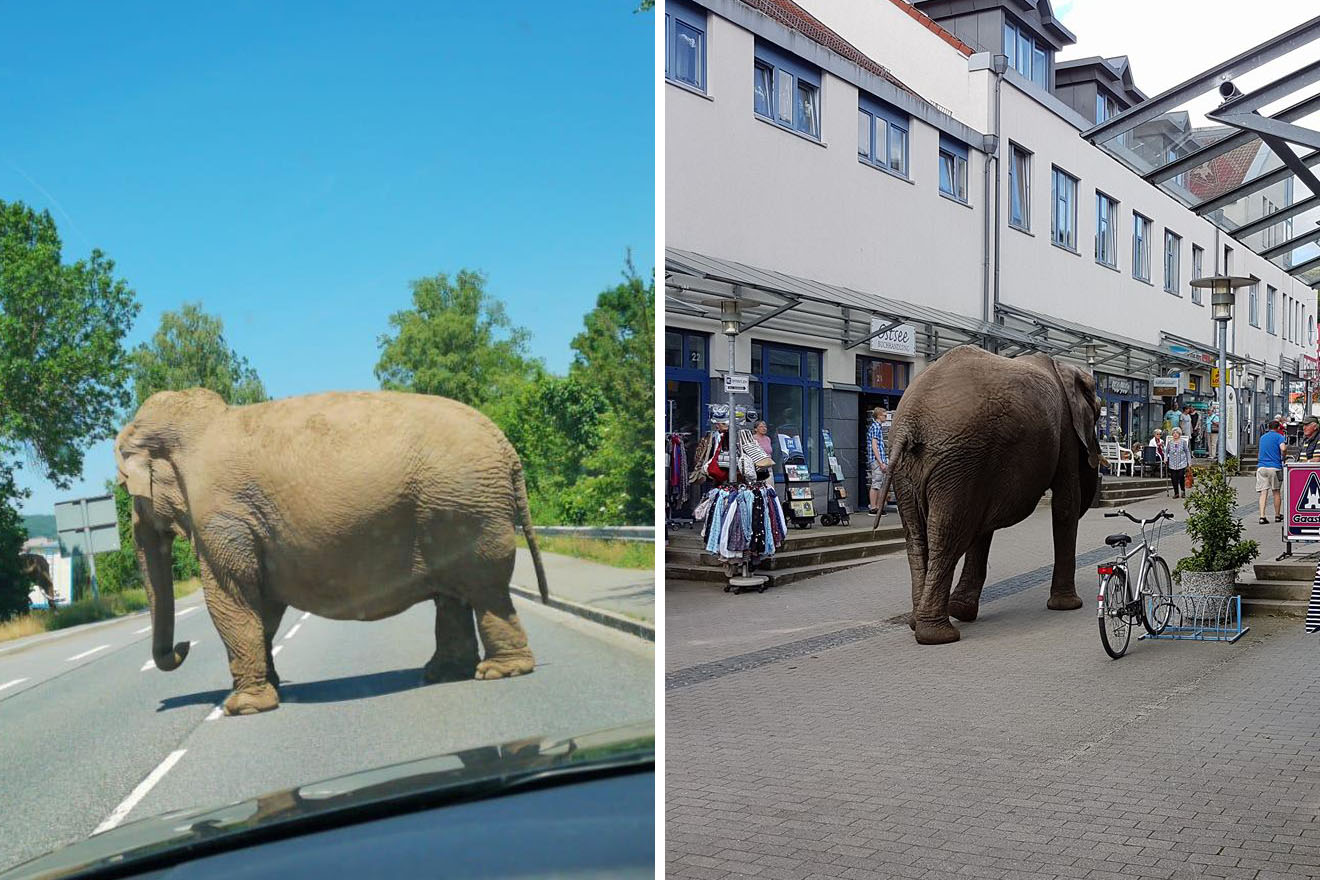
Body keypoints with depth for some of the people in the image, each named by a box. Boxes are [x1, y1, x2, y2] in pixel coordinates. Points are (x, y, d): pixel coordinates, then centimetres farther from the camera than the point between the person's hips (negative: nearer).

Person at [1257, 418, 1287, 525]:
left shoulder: (1263, 437, 18)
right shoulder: (1279, 437, 0)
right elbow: (1283, 448, -18)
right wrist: (1284, 457, 1)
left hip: (1261, 467, 3)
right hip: (1275, 467, -3)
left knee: (1263, 493, -3)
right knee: (1277, 492, 11)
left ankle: (1262, 517, -13)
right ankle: (1277, 516, 20)